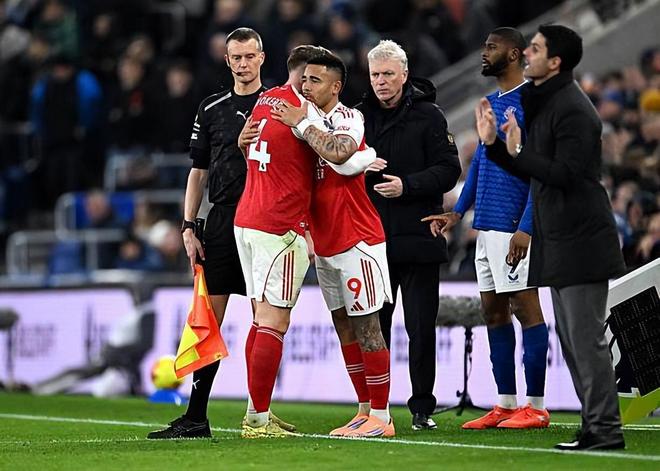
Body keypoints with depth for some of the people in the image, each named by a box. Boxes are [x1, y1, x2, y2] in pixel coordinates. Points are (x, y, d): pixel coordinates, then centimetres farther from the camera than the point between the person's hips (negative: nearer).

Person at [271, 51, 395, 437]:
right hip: (325, 244, 8)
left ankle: (381, 416, -1)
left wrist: (301, 124, -22)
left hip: (356, 240, -8)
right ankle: (364, 412, 17)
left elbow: (339, 153, -33)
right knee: (345, 329, 10)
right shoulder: (309, 122, 12)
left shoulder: (348, 118, -12)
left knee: (366, 328, -5)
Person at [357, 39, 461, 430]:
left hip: (418, 240, -3)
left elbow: (449, 170, -6)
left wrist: (407, 185, -18)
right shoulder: (361, 116, 10)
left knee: (421, 328, 1)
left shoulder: (428, 116, -1)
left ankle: (423, 408, 8)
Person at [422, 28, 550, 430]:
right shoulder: (491, 103, 18)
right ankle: (506, 405, 14)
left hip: (515, 227, -9)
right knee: (494, 312, 9)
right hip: (487, 226, 9)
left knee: (526, 307, -6)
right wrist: (458, 212, 15)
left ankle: (536, 407, -3)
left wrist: (526, 228, -20)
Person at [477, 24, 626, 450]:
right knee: (573, 340, 13)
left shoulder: (571, 109, -15)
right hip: (559, 241, 11)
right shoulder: (541, 103, 17)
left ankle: (606, 431, -7)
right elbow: (535, 172, 20)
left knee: (587, 340, -9)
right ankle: (596, 428, 18)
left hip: (580, 240, -11)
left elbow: (566, 173, -23)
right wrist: (493, 143, 10)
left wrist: (519, 153, -19)